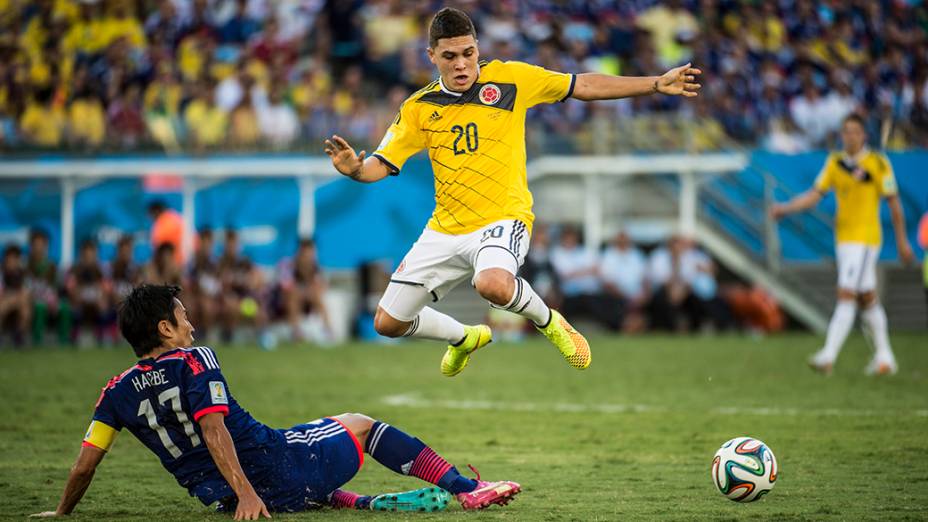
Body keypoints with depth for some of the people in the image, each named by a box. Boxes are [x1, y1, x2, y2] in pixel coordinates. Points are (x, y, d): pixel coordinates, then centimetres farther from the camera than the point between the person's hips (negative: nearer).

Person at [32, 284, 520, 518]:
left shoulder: (118, 391, 5)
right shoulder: (194, 362, -9)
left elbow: (85, 463, 3)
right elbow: (213, 430, -21)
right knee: (359, 424, 16)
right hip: (271, 468, -5)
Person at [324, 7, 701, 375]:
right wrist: (355, 169, -23)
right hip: (444, 230, 4)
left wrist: (657, 84, -2)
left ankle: (548, 321, -3)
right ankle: (465, 338, 37)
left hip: (502, 220, -4)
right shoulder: (419, 108, 2)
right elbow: (381, 164, 1)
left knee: (493, 285, -38)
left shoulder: (510, 79, -3)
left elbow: (585, 86, 2)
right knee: (388, 323, 6)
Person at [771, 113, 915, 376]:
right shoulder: (835, 162, 8)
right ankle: (884, 357, 24)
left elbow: (894, 203, -2)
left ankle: (828, 356, -20)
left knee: (846, 295, -15)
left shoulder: (878, 163, -6)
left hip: (865, 238, -6)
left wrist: (902, 241, 1)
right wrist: (785, 208, -11)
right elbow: (815, 194, 4)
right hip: (843, 237, 6)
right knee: (867, 299, 14)